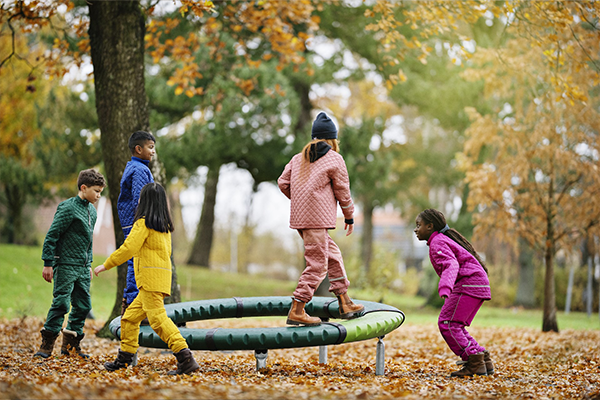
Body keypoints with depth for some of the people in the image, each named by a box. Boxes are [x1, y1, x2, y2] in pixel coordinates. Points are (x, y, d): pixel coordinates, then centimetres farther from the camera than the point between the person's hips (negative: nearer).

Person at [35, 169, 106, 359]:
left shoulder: (92, 211, 13)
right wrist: (48, 263, -13)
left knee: (83, 305, 6)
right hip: (66, 265, -8)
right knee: (61, 303, -10)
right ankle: (46, 345, -2)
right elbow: (51, 236, -12)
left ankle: (71, 343, 17)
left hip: (83, 268, 8)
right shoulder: (68, 208, -12)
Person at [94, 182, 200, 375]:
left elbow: (128, 248, -12)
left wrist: (106, 265, -4)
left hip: (150, 278, -9)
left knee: (158, 318, -15)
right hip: (163, 278, 9)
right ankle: (124, 358, 21)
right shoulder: (165, 225, 16)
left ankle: (186, 358, -24)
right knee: (130, 316, 16)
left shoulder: (143, 223, -8)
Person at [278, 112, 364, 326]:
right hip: (317, 218, -8)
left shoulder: (298, 158, 15)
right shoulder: (334, 159, -3)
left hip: (300, 217, 8)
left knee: (333, 255, 17)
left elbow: (283, 182, 12)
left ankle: (345, 304, 21)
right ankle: (296, 311, -8)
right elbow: (342, 191, 0)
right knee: (317, 264, -5)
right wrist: (349, 216, 12)